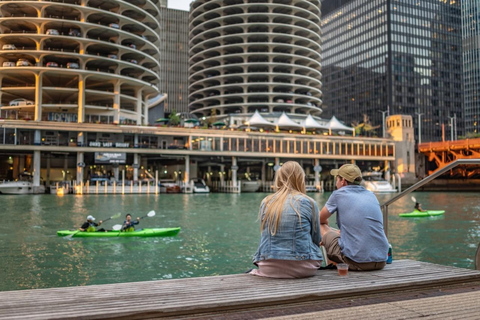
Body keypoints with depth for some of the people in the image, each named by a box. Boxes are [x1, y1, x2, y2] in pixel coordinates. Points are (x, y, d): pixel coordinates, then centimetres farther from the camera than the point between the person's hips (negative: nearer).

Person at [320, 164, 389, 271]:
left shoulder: (338, 194, 0)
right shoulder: (371, 195, 15)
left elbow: (320, 220, 14)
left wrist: (325, 225, 36)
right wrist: (339, 231, 37)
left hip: (357, 261, -6)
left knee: (322, 228, 14)